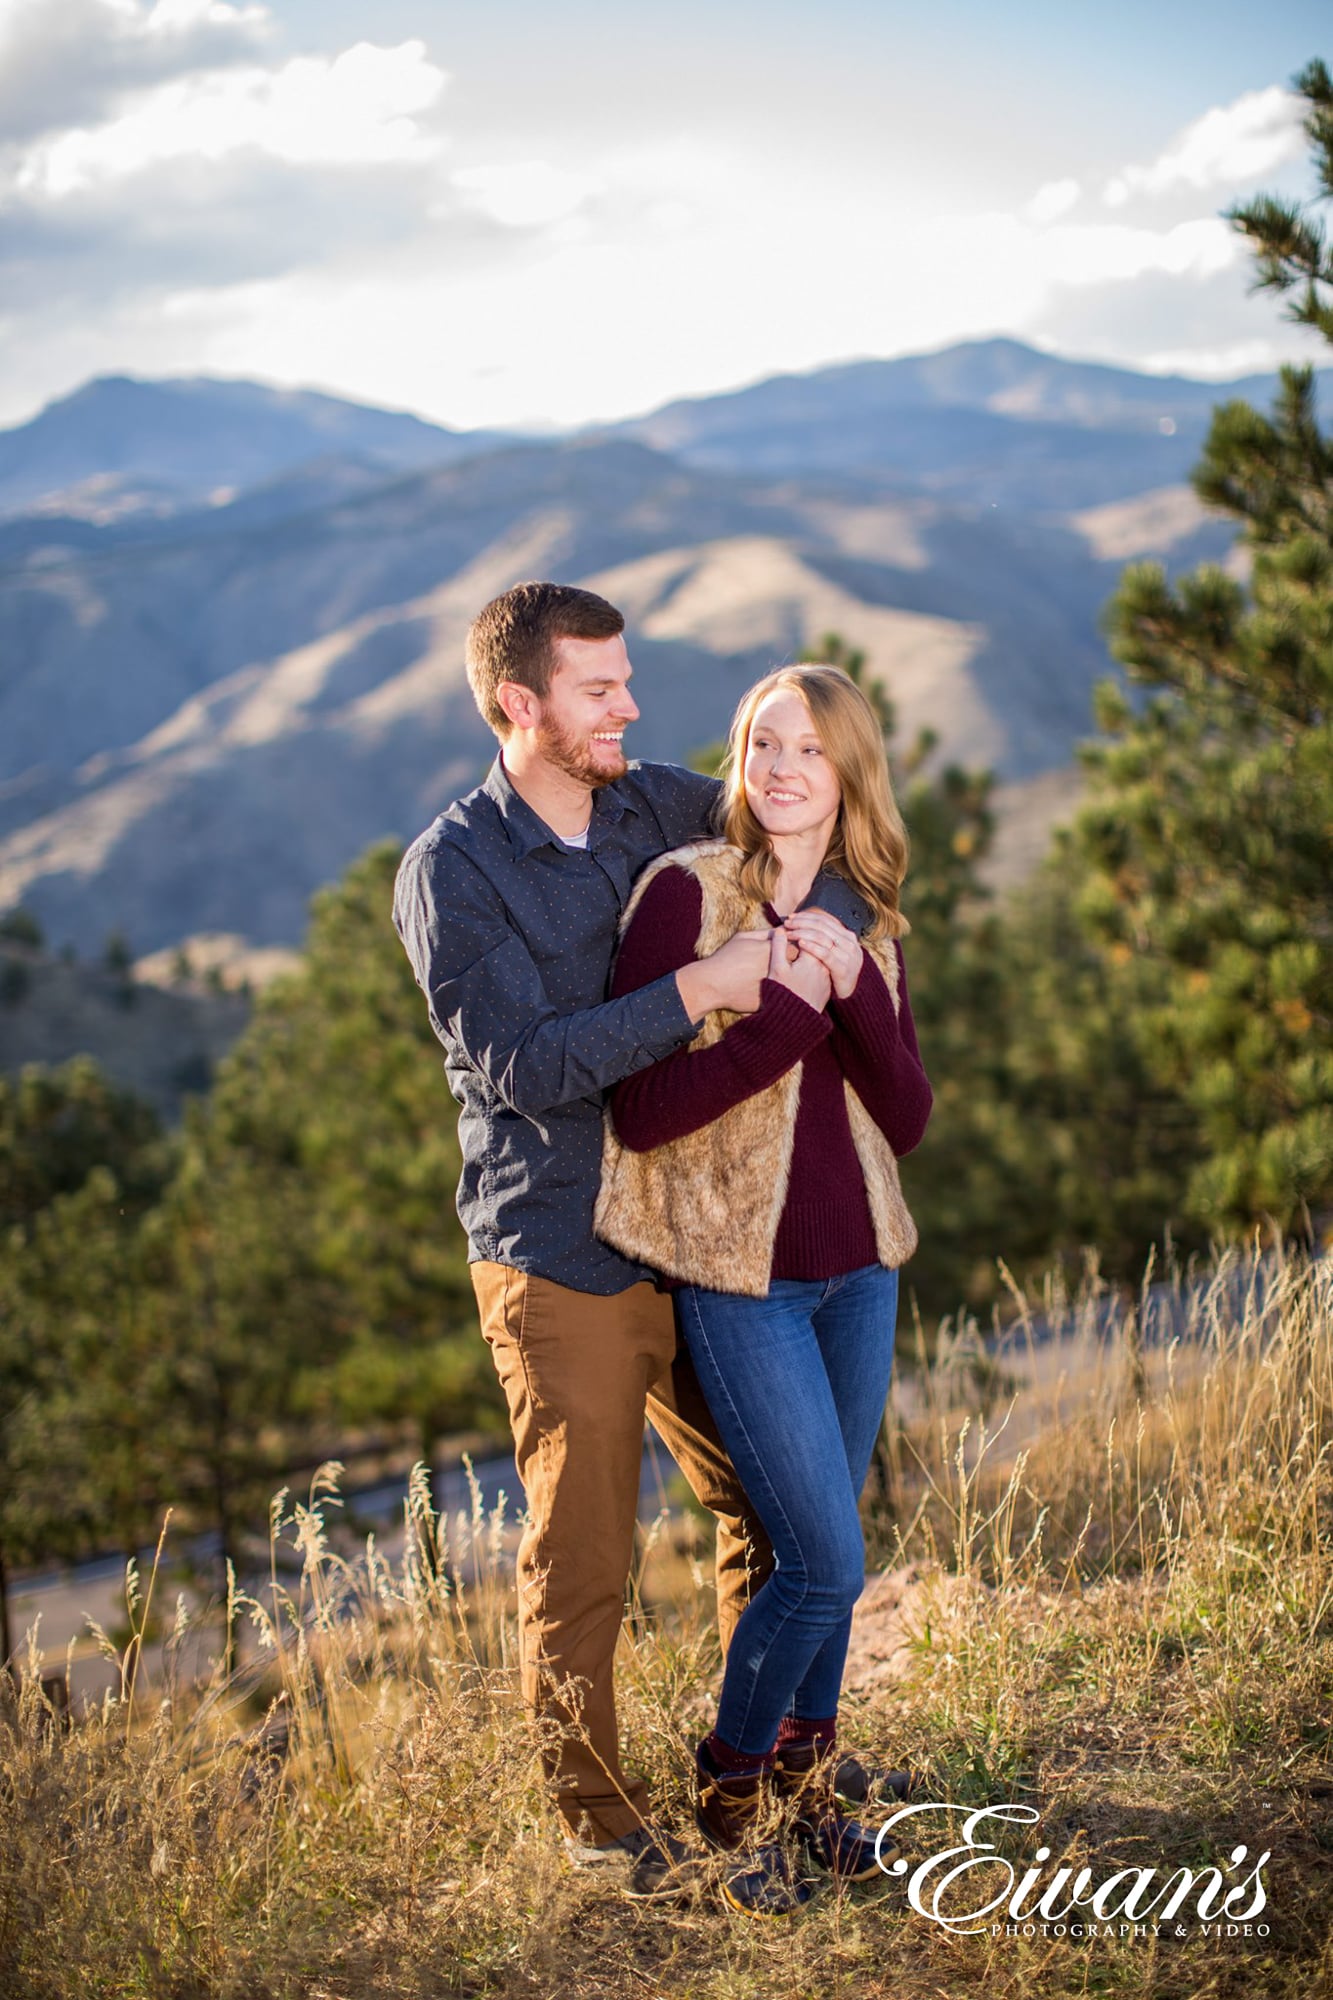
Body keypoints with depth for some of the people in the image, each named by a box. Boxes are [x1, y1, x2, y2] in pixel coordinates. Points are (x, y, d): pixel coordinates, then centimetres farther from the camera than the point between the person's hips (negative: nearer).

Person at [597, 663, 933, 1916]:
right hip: (741, 1275, -5)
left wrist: (853, 991, -16)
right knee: (825, 1561, -7)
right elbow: (640, 1110, -16)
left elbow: (908, 1120, -1)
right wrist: (786, 1011, -22)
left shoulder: (866, 926, 8)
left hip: (858, 1269, 6)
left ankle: (804, 1778, 31)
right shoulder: (685, 891, -10)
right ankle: (727, 1798, 14)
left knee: (819, 1551, 13)